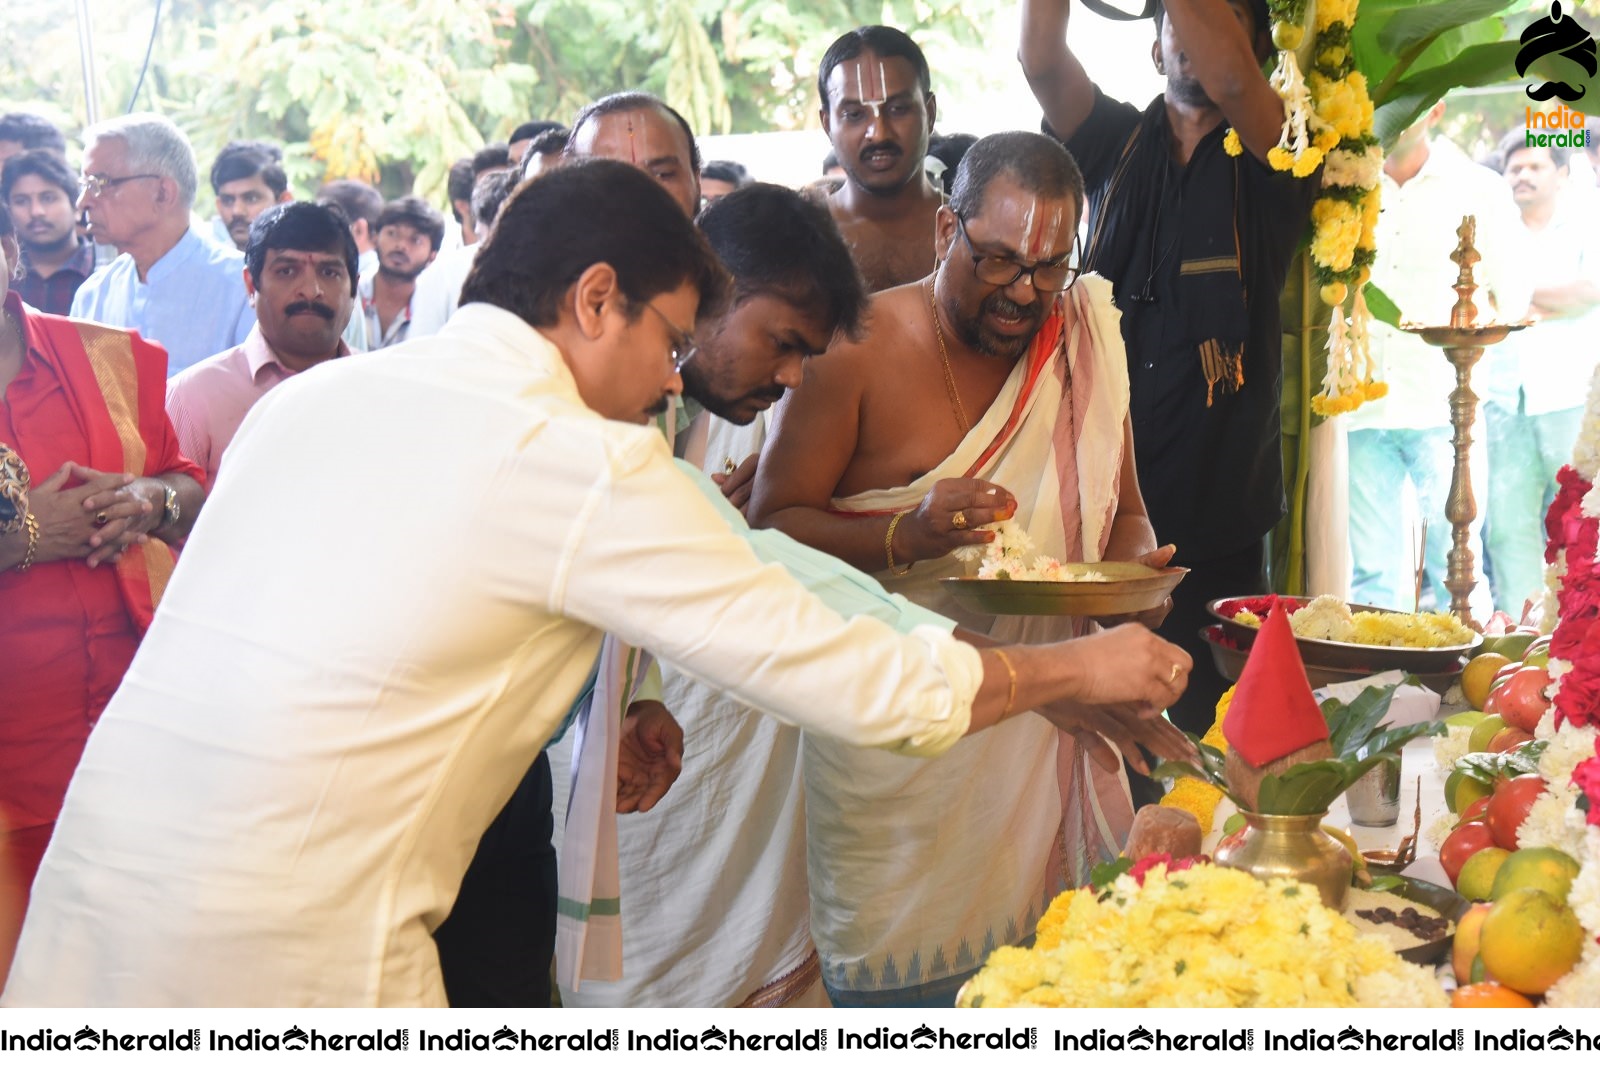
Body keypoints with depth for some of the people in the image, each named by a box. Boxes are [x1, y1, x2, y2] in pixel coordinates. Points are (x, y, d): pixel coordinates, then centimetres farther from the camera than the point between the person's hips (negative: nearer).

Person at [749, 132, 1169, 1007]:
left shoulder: (1084, 336, 8)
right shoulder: (858, 349, -7)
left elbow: (1124, 514, 17)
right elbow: (771, 526, -8)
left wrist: (1134, 567, -6)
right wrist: (906, 535, -23)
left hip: (1051, 730, 4)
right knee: (902, 981, -1)